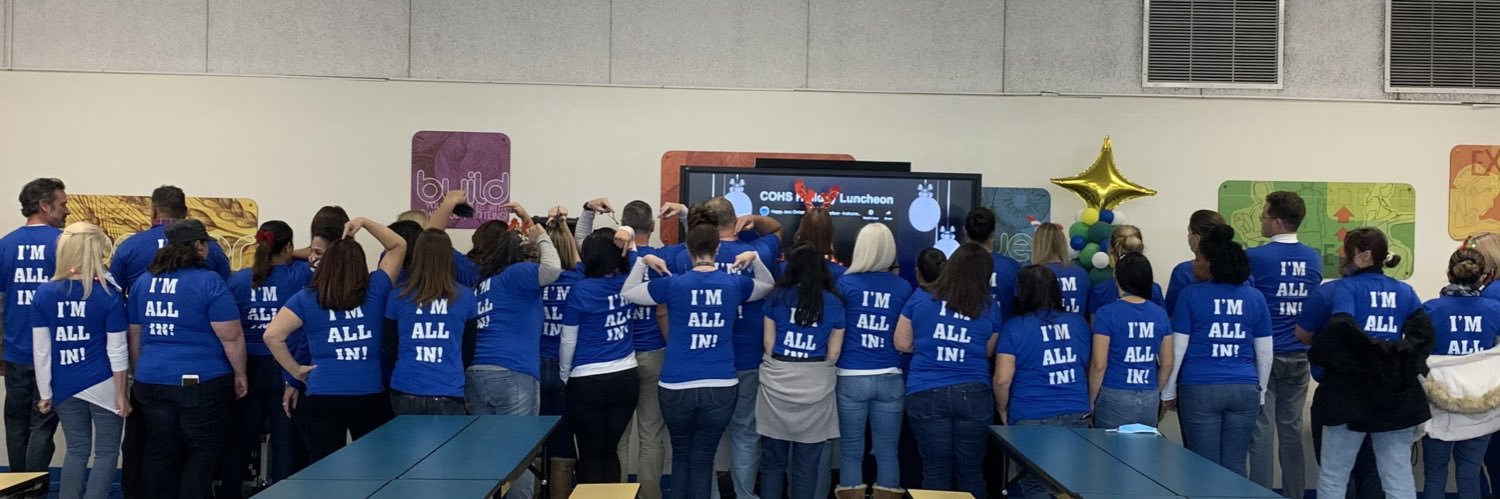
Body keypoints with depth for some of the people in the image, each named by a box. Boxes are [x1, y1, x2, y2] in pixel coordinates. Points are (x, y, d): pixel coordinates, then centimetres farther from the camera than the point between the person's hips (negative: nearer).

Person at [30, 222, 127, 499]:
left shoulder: (44, 293, -3)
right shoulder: (109, 294, -11)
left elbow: (41, 351, -1)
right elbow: (116, 351, -10)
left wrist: (45, 393, 8)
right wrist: (121, 394, -2)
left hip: (65, 386, 4)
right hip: (102, 385, -3)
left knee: (76, 450, 16)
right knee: (107, 451, 8)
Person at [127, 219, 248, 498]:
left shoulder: (143, 282, 8)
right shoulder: (209, 281, -12)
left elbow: (135, 336, 15)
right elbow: (231, 337, -12)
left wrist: (141, 372, 25)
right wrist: (240, 374, -1)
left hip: (152, 382, 6)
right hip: (201, 382, -6)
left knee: (161, 454, 13)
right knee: (203, 453, 5)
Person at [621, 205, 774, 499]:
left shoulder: (673, 284, -7)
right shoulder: (735, 284, 0)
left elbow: (627, 293, 9)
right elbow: (768, 287, 22)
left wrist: (642, 261, 14)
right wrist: (755, 259, 15)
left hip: (677, 387, -1)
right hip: (720, 387, 1)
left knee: (681, 456, 20)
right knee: (702, 459, 11)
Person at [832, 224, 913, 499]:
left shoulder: (846, 283, -4)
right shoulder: (903, 287, 1)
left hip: (852, 378, -1)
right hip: (890, 379, 1)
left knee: (851, 453, 9)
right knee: (887, 452, 10)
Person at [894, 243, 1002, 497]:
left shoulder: (920, 298, 1)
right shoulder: (990, 308, 3)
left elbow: (902, 344, 7)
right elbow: (988, 352, 14)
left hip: (926, 395, 0)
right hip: (973, 394, 1)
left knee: (935, 471, 6)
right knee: (970, 471, 11)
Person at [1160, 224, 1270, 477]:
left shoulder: (1191, 295, -5)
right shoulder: (1255, 297, 5)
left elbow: (1178, 349, -4)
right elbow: (1265, 353, 8)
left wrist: (1168, 391, 5)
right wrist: (1260, 391, 20)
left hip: (1200, 390, -3)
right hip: (1244, 390, 3)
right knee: (1235, 467, 8)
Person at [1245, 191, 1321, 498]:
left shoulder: (1254, 257, -12)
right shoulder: (1314, 259, 6)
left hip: (1264, 355, -5)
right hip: (1298, 356, 5)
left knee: (1262, 430, -1)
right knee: (1292, 429, 11)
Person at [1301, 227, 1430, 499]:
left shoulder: (1339, 289, -4)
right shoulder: (1405, 291, 11)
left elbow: (1302, 335, -13)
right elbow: (1423, 330, -1)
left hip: (1350, 392, -4)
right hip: (1396, 393, 4)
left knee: (1333, 477, 7)